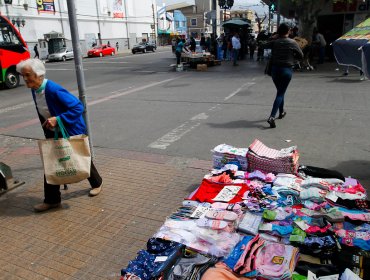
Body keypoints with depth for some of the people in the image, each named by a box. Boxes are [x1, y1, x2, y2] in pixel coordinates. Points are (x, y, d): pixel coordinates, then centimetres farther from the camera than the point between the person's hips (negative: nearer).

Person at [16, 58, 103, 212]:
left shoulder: (54, 89, -29)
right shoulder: (34, 90, -3)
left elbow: (78, 106, -30)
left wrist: (57, 119, -34)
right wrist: (47, 129, 13)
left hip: (72, 131, -7)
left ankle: (97, 183, 38)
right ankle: (52, 200, 17)